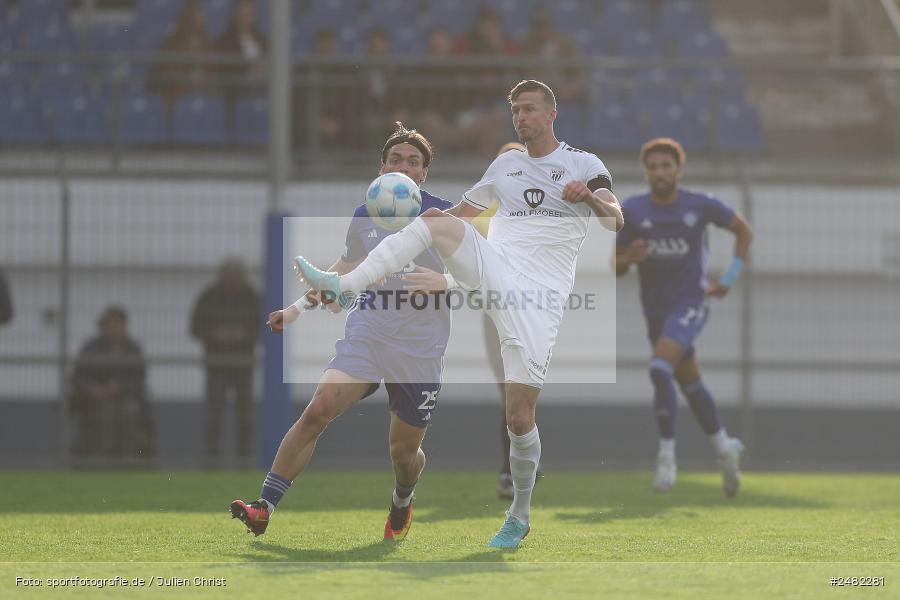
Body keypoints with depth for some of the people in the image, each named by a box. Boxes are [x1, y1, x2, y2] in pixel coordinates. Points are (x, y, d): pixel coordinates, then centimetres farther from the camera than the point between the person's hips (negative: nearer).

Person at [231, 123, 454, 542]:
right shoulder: (366, 216, 8)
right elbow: (346, 268, 26)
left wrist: (443, 282, -26)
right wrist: (300, 306, 21)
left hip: (420, 348, -2)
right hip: (367, 330, 2)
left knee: (404, 450, 7)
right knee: (319, 409, -19)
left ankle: (402, 501, 43)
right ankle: (264, 507, -18)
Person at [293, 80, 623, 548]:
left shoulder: (582, 163, 5)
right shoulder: (505, 165, 20)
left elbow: (616, 221, -10)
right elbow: (463, 210, 33)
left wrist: (589, 196, -30)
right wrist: (440, 215, 11)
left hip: (537, 297, -4)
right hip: (491, 268, 4)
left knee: (519, 418, -10)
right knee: (435, 223, -23)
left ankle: (520, 516, 10)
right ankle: (342, 286, -31)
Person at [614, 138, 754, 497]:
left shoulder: (700, 206, -7)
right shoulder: (632, 211, -2)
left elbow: (744, 230, 8)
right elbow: (617, 267, 3)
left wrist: (730, 278, 1)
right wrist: (630, 258, -21)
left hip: (690, 303, -4)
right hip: (655, 308, 4)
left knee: (660, 370, -25)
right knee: (690, 383, 15)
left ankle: (666, 455, -18)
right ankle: (724, 448, 35)